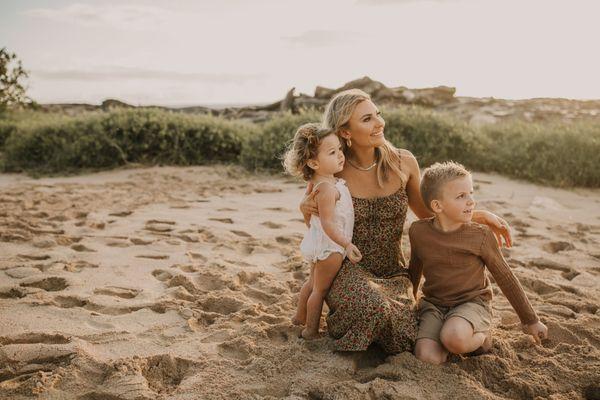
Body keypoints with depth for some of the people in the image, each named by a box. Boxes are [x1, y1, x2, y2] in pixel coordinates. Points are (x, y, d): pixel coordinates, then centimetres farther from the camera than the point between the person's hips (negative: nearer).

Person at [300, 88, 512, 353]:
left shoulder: (403, 163, -6)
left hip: (393, 274, 3)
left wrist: (481, 216, 3)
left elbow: (427, 212, 11)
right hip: (348, 270, -2)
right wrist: (306, 209, -17)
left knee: (407, 341, -20)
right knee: (373, 308, -35)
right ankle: (341, 325, 2)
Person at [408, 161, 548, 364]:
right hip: (434, 304, 2)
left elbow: (505, 278, 1)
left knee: (454, 338, -35)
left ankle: (481, 337, -1)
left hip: (472, 303, -2)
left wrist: (531, 321, 9)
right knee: (427, 358, -24)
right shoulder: (418, 231, -5)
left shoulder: (480, 235, -10)